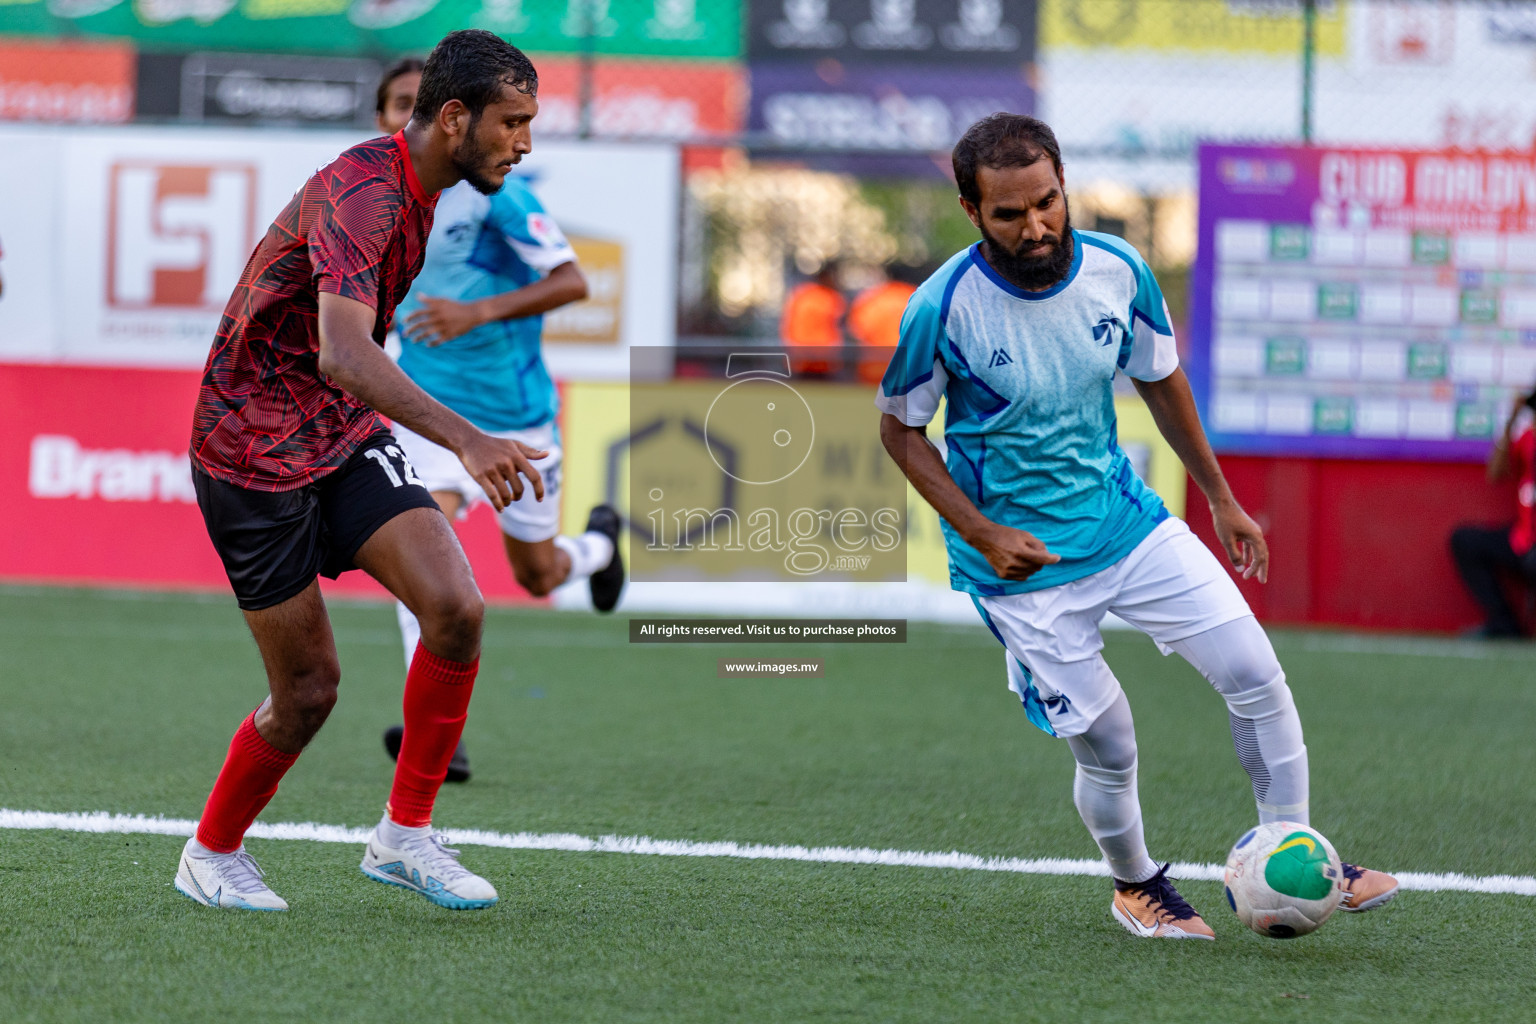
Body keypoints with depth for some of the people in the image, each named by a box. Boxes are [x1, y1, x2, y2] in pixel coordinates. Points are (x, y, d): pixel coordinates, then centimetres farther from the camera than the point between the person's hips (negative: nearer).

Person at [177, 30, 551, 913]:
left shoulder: (417, 191, 5)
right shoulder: (360, 193, -26)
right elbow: (341, 353, -41)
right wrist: (464, 437, -52)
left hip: (345, 435, 8)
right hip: (253, 451, -8)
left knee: (457, 609, -15)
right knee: (309, 689, -1)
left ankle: (405, 833, -2)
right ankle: (211, 856, 24)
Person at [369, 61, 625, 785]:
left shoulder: (491, 191, -15)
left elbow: (571, 282, -21)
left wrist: (477, 313, -33)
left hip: (513, 412, -3)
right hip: (429, 409, 3)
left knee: (538, 577, 13)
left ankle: (597, 545, 53)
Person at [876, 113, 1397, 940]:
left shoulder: (1118, 273, -9)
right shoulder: (943, 309, -21)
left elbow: (1160, 380, 9)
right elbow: (900, 428, -6)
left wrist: (1220, 497, 14)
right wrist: (983, 535, -15)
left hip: (1125, 517, 4)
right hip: (1023, 562, -4)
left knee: (1253, 671, -4)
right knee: (1107, 746, -1)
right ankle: (1134, 883, 29)